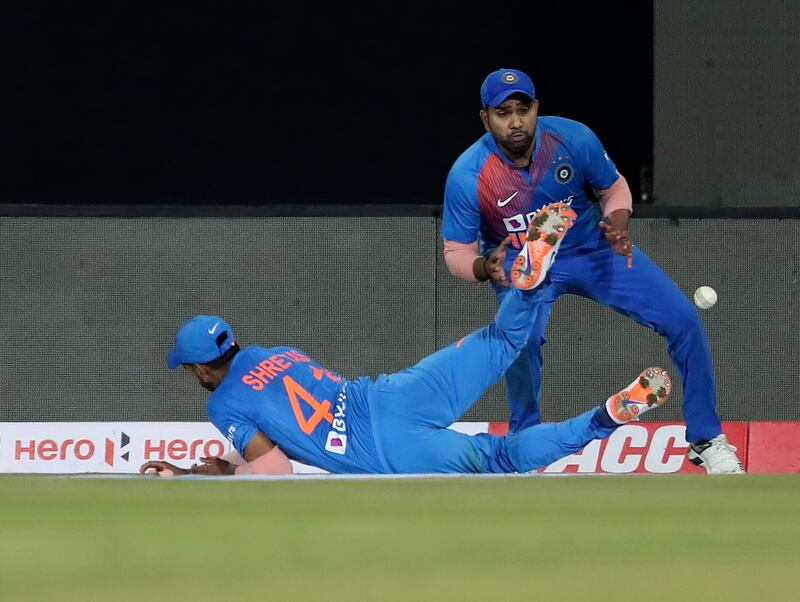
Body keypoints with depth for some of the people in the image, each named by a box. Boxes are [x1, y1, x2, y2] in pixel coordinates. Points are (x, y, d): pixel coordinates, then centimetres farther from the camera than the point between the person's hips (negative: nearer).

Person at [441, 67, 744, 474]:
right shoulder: (467, 176, -24)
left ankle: (705, 440, 9)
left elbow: (614, 188, -1)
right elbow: (457, 252, -14)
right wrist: (485, 268, -37)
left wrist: (616, 223, -23)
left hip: (591, 247, 2)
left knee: (683, 321, -9)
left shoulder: (574, 139, -21)